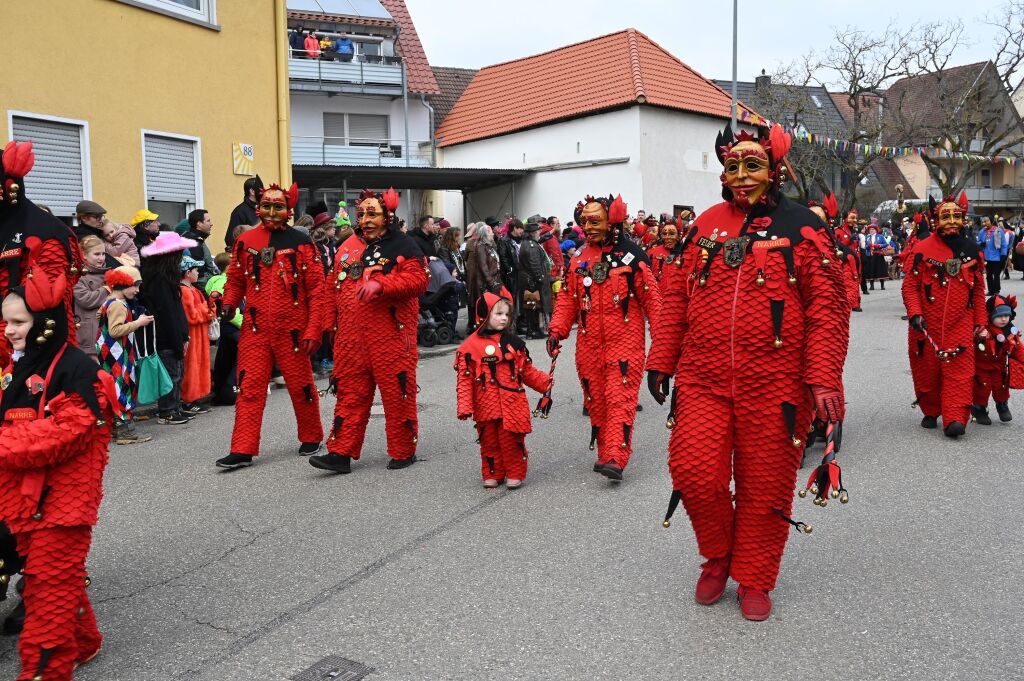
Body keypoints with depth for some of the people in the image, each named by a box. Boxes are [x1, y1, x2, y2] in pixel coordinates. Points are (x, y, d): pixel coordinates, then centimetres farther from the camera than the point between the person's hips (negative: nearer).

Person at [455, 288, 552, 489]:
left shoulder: (513, 342, 8)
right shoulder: (471, 345, -3)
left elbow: (527, 371, 16)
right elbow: (464, 378, -3)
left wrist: (545, 382, 6)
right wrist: (464, 406, -9)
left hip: (512, 403, 1)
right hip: (486, 406, -1)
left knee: (512, 440, 2)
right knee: (489, 441, 8)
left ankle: (515, 474, 17)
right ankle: (492, 474, 25)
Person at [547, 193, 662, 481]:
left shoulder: (631, 254, -4)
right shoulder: (578, 259, 9)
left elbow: (650, 297, -2)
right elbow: (568, 300, 12)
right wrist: (556, 330, 1)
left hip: (625, 341, -5)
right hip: (589, 344, 5)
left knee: (620, 398, -11)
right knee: (595, 400, 10)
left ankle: (615, 458, -13)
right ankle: (604, 452, 22)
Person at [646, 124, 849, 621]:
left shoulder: (802, 228, -1)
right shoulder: (705, 226, 10)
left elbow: (827, 309, -5)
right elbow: (676, 298, 12)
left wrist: (824, 378, -13)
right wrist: (661, 360, 10)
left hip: (775, 385, -2)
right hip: (703, 380, 3)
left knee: (765, 486, 7)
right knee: (693, 472, -5)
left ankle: (754, 580, 29)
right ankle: (718, 555, 25)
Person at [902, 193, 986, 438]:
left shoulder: (972, 250, 8)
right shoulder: (923, 249, -4)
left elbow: (978, 291, 13)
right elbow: (910, 285, -4)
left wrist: (980, 323, 11)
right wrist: (915, 313, -16)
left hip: (960, 325, 2)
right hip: (927, 326, -2)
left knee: (959, 371, -6)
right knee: (927, 369, 8)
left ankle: (955, 418, -5)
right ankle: (930, 412, 26)